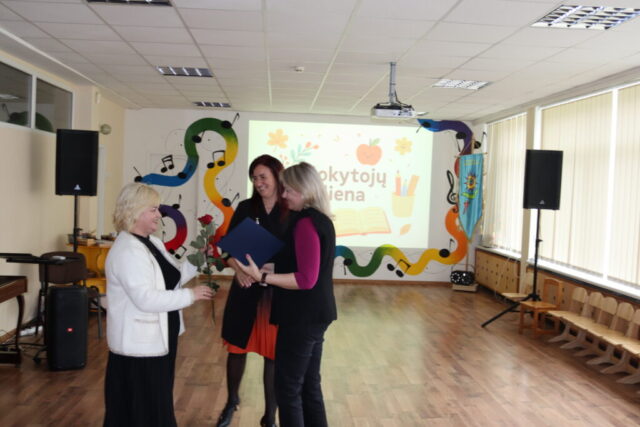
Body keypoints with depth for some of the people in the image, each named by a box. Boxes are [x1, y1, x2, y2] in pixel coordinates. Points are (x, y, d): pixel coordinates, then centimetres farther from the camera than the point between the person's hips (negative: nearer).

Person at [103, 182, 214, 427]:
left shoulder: (153, 243, 9)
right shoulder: (126, 251, -23)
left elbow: (170, 280, 12)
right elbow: (146, 299, -30)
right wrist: (190, 296, -25)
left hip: (157, 340, 10)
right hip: (139, 344, -9)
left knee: (157, 406, 21)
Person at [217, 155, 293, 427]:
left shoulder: (292, 213, -6)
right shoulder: (245, 208, 2)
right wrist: (239, 271, -15)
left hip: (279, 293, -2)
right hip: (245, 290, 3)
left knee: (274, 356, 8)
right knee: (237, 348, 16)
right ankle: (231, 401, 44)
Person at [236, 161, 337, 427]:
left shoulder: (306, 224, -20)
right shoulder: (322, 220, 10)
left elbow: (306, 279, -24)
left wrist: (262, 277, -24)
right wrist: (270, 266, 20)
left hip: (302, 317, -10)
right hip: (314, 315, 10)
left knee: (288, 388, 3)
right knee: (309, 385, 18)